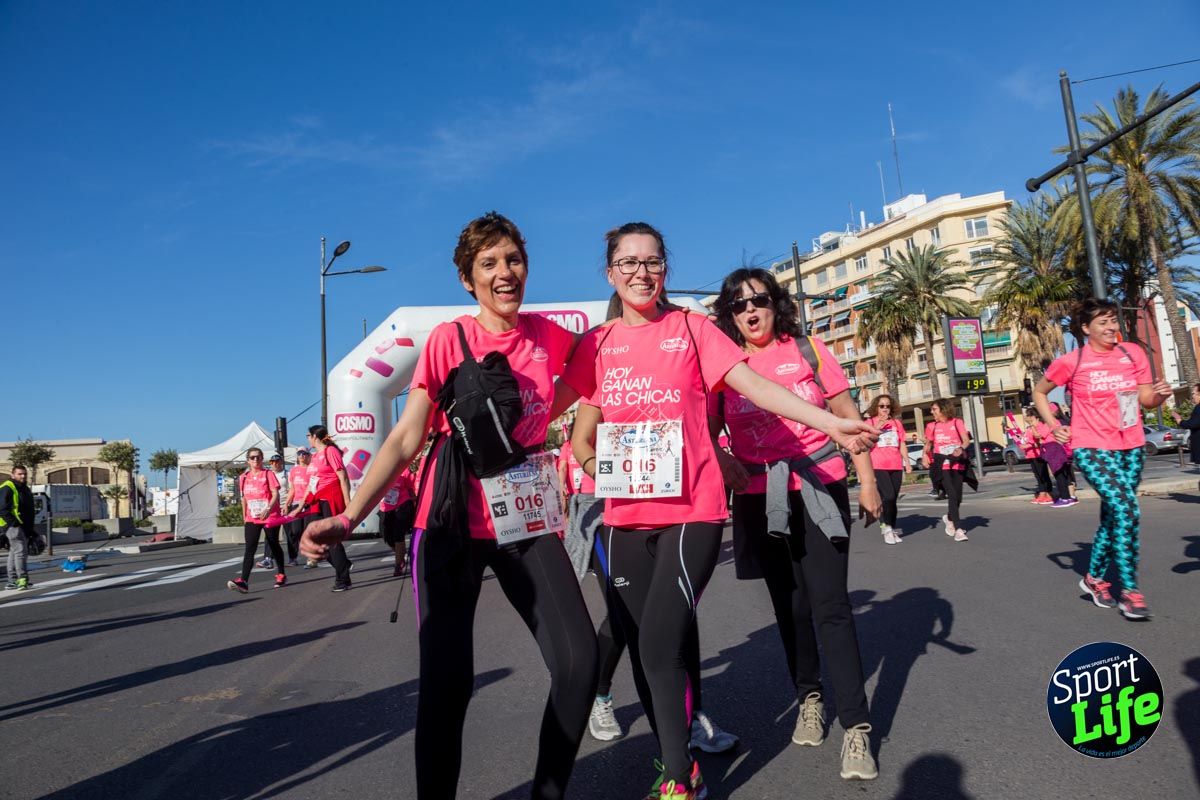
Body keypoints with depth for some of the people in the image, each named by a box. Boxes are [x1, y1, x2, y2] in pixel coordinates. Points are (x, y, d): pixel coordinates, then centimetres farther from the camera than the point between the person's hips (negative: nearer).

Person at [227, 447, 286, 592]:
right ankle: (243, 581, -19)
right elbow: (244, 498, 17)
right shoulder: (243, 477, 9)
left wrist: (268, 508, -28)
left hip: (270, 516, -3)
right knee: (250, 549, -9)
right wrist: (244, 516, 16)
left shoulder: (268, 474, -5)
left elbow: (275, 493, -13)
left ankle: (281, 574, 27)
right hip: (252, 519, 3)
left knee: (274, 545, 10)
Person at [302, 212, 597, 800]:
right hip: (453, 523, -3)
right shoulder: (447, 339, -7)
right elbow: (406, 438, -11)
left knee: (579, 659, -5)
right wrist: (348, 517, -24)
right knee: (447, 680, -9)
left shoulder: (549, 335, 2)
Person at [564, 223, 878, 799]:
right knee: (643, 650, 9)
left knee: (661, 645, -11)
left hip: (691, 509, -3)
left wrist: (833, 424, -18)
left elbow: (754, 385, -8)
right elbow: (583, 434, 18)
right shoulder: (596, 344, 10)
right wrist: (598, 467, 0)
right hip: (625, 517, 4)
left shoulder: (690, 328, 2)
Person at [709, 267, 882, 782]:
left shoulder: (807, 349, 1)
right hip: (759, 500, 2)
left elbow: (848, 416, 3)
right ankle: (809, 698, 32)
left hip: (819, 489, -2)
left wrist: (867, 480, -1)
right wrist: (725, 465, -11)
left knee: (829, 605, -6)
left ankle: (856, 728, 2)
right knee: (789, 604, 13)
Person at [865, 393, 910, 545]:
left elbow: (902, 444, 17)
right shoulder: (870, 422, 2)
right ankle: (886, 528, 0)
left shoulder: (897, 422, 14)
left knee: (894, 499, 6)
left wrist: (907, 461, 10)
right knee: (888, 496, -16)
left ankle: (892, 529, 17)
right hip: (878, 466, -4)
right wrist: (878, 427, -17)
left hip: (896, 465, 4)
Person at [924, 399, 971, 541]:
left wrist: (961, 448, -24)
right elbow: (928, 444, 20)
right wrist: (926, 454, 3)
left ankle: (949, 518, 37)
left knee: (958, 496, 8)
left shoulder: (957, 422, 4)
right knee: (952, 495, -14)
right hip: (942, 464, -1)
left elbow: (966, 440, -5)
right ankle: (958, 529, -12)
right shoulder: (932, 426, 8)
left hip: (957, 464, 1)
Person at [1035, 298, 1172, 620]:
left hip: (1131, 447, 5)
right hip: (1092, 448, -5)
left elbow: (1146, 400, 8)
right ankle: (1130, 591, -10)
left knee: (1113, 515, 12)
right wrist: (1054, 426, -2)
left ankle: (1094, 578, 29)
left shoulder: (1132, 354, 3)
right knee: (1126, 510, -19)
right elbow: (1039, 392, 8)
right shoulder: (1071, 362, -6)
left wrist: (1160, 394, -15)